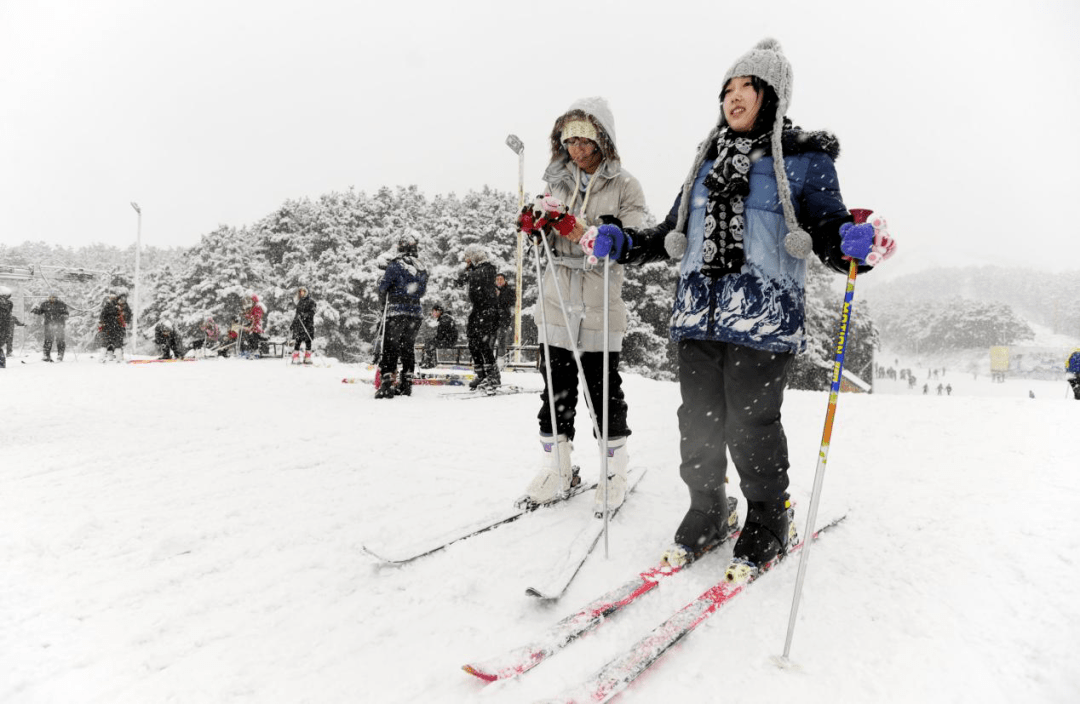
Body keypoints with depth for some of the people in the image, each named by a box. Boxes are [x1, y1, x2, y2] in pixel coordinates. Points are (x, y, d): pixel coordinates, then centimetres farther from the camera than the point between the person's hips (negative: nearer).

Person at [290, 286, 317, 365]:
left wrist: (304, 315, -25)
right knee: (297, 341, -3)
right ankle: (295, 359, -2)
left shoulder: (310, 302, 3)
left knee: (307, 341, -4)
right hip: (298, 324, 5)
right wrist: (292, 325, 25)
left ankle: (307, 359, 1)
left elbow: (312, 312, -9)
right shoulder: (299, 302, 22)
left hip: (307, 324, -5)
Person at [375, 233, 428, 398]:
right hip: (416, 312, 5)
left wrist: (382, 303, 10)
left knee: (390, 347, -2)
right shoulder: (422, 268, 6)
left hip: (397, 311, -5)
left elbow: (383, 286, -6)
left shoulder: (396, 264, -10)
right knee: (408, 346, 13)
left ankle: (386, 384, -8)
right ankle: (406, 384, 16)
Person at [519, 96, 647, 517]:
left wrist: (589, 235, -25)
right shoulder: (557, 181, 12)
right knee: (556, 388, 8)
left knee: (604, 389, 2)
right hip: (557, 300, 4)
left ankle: (615, 472, 18)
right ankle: (557, 469, 22)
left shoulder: (624, 185, -1)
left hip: (600, 305, -4)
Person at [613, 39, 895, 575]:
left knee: (751, 424, -3)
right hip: (697, 313, 5)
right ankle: (707, 514, 26)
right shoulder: (709, 160, 20)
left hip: (763, 318, -5)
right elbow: (674, 235, 24)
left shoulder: (805, 159, 5)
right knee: (698, 421, 6)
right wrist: (624, 244, 10)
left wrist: (855, 244, -25)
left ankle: (770, 523, 20)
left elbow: (828, 231, -2)